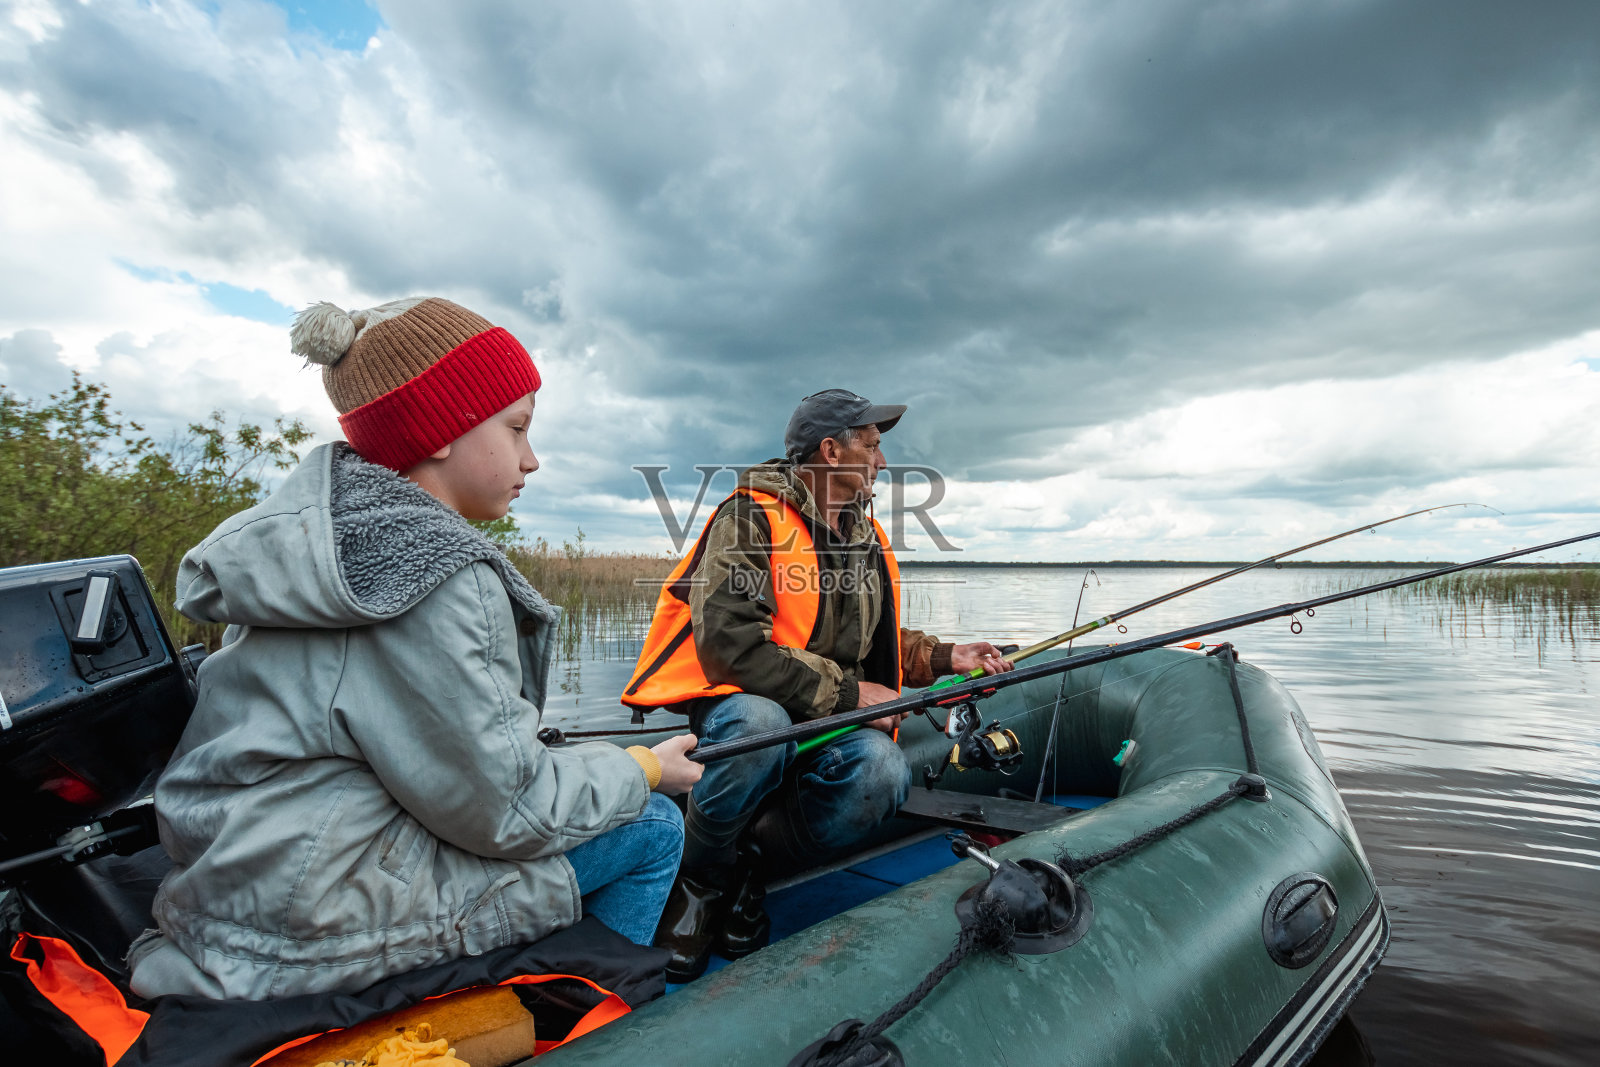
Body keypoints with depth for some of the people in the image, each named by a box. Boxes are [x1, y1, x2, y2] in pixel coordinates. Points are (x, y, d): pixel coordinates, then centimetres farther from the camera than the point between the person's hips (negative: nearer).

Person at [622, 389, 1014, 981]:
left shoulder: (866, 538, 15)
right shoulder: (752, 518, -12)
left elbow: (873, 641, 26)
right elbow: (730, 646, -23)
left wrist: (944, 657, 8)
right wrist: (844, 693, -20)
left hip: (831, 718, 6)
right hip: (735, 702, -5)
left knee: (883, 771, -27)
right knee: (760, 725, -40)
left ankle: (754, 863, -1)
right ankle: (697, 871, -9)